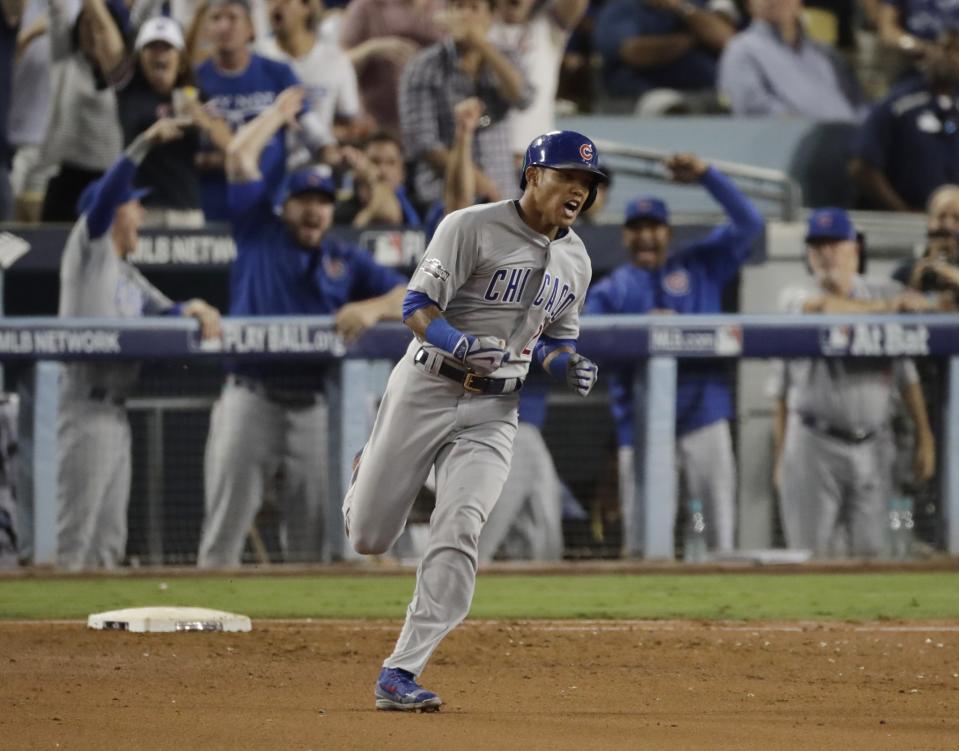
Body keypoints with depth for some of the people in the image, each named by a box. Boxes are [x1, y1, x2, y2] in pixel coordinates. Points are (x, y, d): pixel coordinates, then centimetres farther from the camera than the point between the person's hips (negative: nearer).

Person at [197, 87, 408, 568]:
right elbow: (240, 155, 4)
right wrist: (278, 114, 18)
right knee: (224, 525, -6)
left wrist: (372, 308, -15)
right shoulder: (259, 235, 10)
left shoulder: (346, 262, 15)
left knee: (312, 535, 4)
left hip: (313, 407, 2)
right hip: (250, 398, -2)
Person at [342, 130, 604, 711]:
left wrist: (569, 365, -2)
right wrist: (460, 344, -34)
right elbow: (418, 306, -15)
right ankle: (372, 472, 43)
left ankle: (401, 675, -15)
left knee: (459, 532, -17)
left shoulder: (575, 260, 10)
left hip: (495, 412, 4)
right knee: (367, 536, 3)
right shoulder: (472, 227, -10)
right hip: (426, 393, -3)